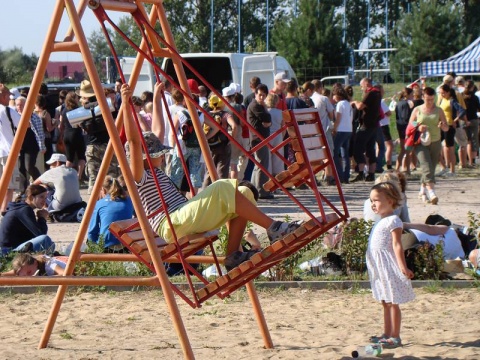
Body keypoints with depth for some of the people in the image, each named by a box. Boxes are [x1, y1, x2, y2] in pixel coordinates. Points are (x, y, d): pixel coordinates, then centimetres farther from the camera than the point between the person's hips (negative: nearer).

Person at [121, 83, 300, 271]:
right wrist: (126, 105, -29)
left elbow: (158, 132, 36)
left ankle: (232, 255, -8)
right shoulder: (138, 176, -3)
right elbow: (134, 141, -19)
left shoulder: (154, 171, 24)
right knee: (223, 189, -23)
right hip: (172, 226, -10)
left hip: (188, 221, 10)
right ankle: (273, 229, -19)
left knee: (244, 192, -1)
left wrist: (157, 99, 44)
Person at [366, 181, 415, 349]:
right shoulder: (380, 222, 16)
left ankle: (395, 337, -2)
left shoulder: (393, 221, -12)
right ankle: (387, 334, 23)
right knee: (385, 303, 15)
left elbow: (397, 245, -19)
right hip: (379, 267, 9)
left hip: (389, 266, -9)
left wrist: (403, 267, -24)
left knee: (392, 302, -5)